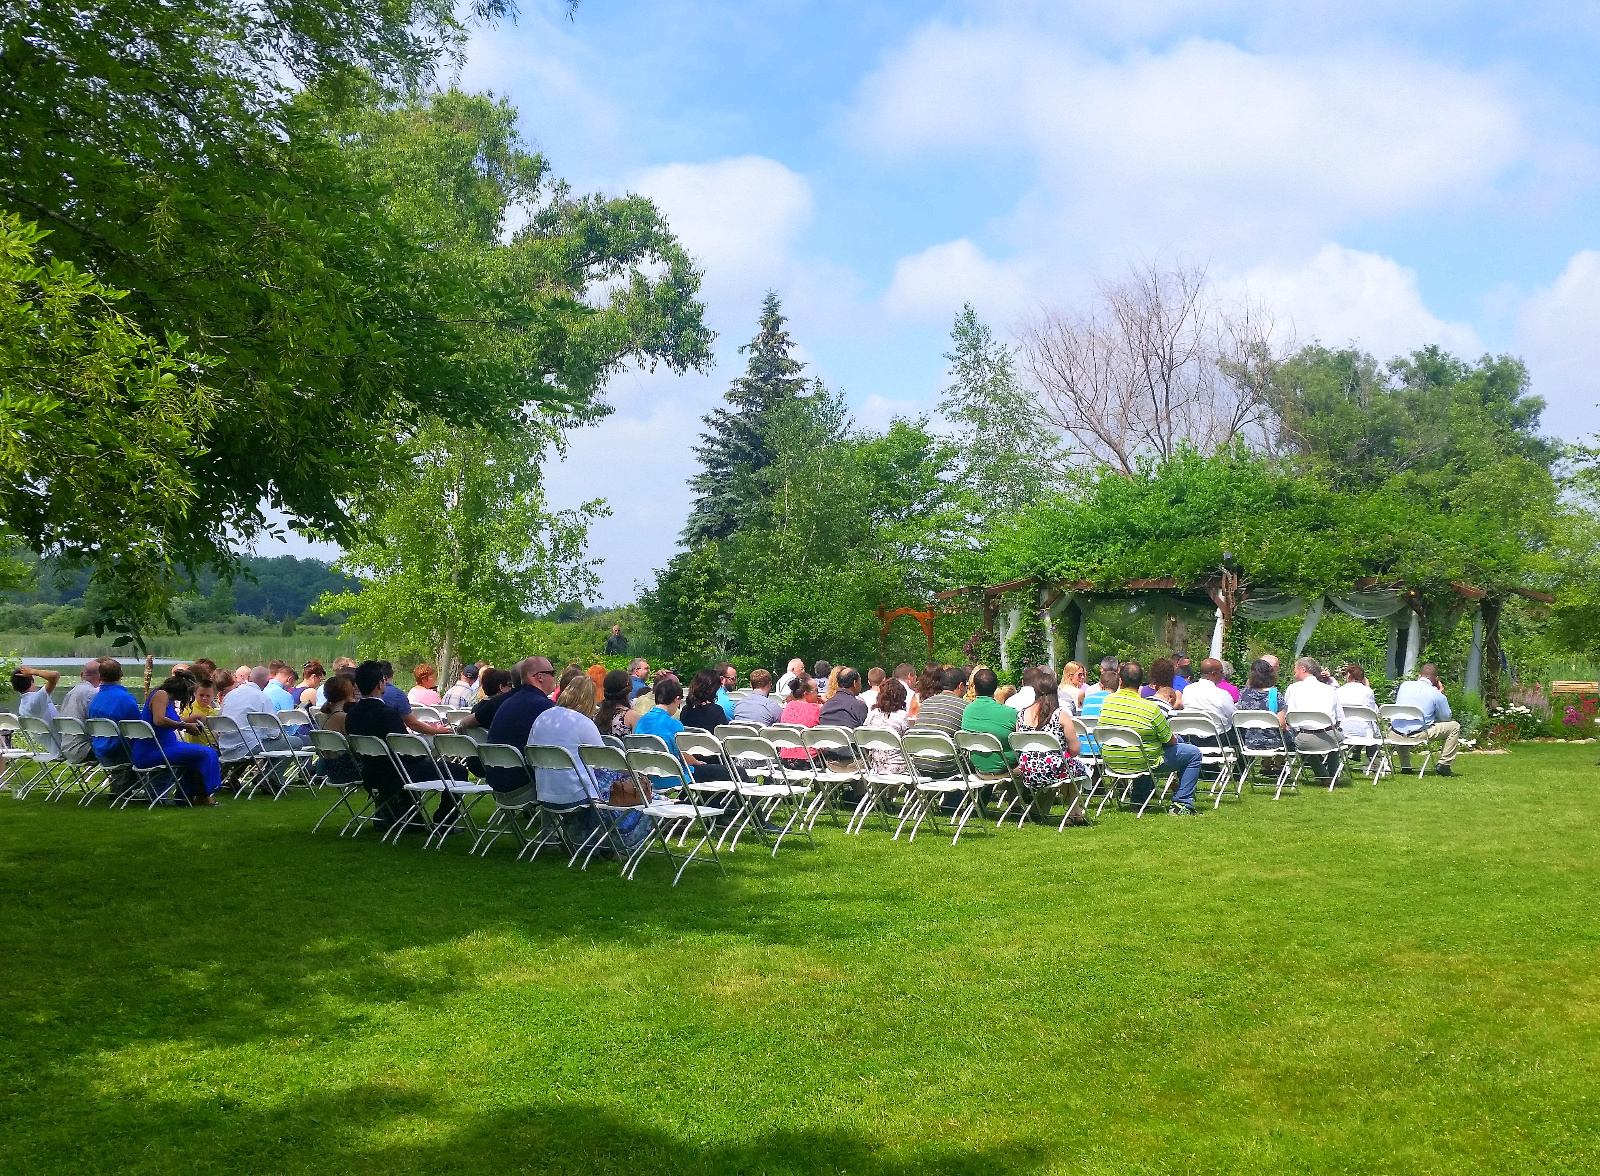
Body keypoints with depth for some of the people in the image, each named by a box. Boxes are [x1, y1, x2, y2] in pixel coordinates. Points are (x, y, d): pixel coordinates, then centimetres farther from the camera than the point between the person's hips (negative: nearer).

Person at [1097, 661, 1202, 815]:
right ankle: (1182, 805, 8)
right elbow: (1170, 741, -10)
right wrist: (1175, 738, 12)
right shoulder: (1151, 708, -21)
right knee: (1194, 753, 10)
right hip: (1141, 763, -6)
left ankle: (1139, 799, 37)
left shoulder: (1106, 702, -8)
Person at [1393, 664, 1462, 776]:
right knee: (1454, 726, 12)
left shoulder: (1404, 685, 8)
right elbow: (1446, 717, 11)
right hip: (1418, 734, -4)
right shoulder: (1437, 695, -3)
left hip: (1396, 734, 4)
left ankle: (1405, 765, 36)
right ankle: (1444, 764, 11)